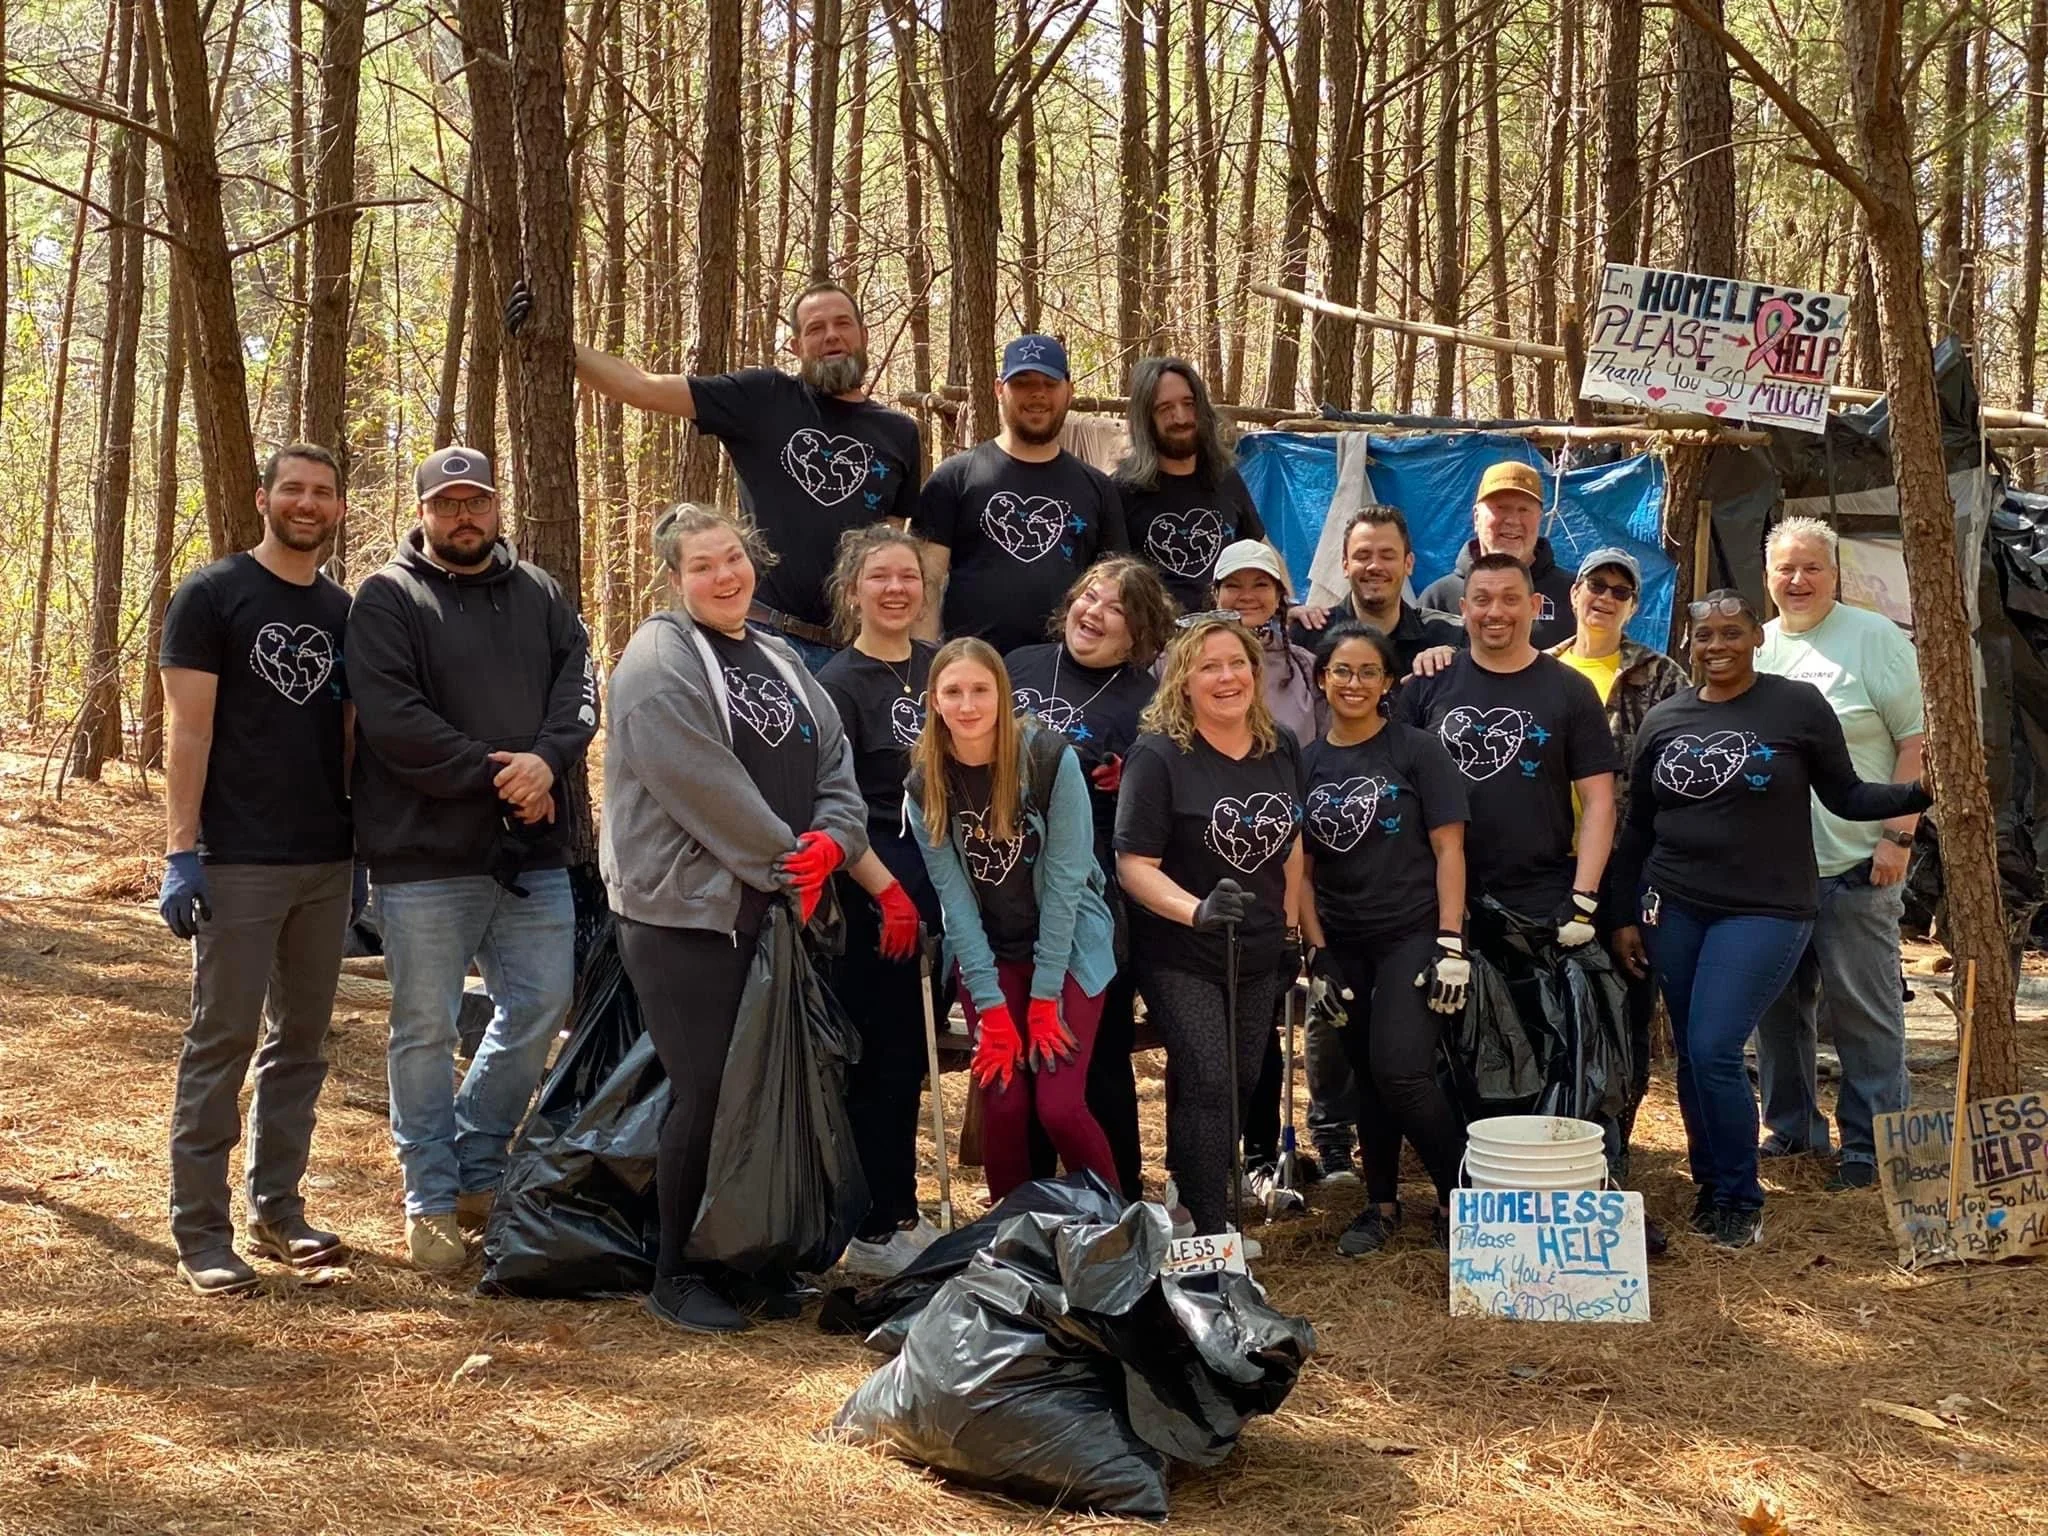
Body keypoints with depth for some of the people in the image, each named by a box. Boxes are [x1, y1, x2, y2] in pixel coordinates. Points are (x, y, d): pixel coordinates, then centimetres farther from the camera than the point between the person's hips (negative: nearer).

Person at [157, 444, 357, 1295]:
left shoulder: (344, 611, 12)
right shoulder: (211, 595, -4)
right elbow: (188, 731, -9)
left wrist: (364, 850, 12)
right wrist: (180, 855, -15)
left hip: (326, 864, 6)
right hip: (238, 864, -5)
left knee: (301, 1040, 10)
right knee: (223, 1040, -3)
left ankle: (276, 1208, 20)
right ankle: (199, 1230, 3)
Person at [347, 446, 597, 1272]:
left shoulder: (538, 592, 13)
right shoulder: (387, 598, -3)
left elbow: (578, 680, 3)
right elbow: (394, 720, -14)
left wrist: (546, 759, -17)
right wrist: (497, 778, -15)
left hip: (532, 851, 5)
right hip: (426, 855, -5)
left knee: (541, 1005, 8)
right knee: (427, 1031, 2)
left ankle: (477, 1169, 26)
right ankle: (431, 1198, 15)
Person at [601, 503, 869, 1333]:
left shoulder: (780, 660, 16)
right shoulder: (660, 660, -10)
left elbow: (834, 761, 12)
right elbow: (702, 784, -18)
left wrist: (831, 839, -8)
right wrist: (787, 859, -12)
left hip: (777, 913, 8)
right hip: (685, 913, -8)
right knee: (706, 1092, -5)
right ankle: (679, 1273, 9)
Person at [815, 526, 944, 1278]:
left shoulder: (939, 665, 9)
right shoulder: (839, 683, -8)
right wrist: (887, 890, -19)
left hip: (937, 876, 6)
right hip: (873, 890, -6)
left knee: (909, 1054, 14)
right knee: (882, 1058, -1)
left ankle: (902, 1211, 25)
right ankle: (873, 1232, 8)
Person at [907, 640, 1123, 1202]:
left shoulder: (1051, 757, -17)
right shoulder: (925, 784, -7)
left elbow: (1064, 877, -16)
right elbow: (954, 897, -8)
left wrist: (1044, 998, -15)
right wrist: (991, 1008, -12)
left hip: (1068, 946, -2)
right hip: (987, 955, 2)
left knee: (1058, 1105, -13)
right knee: (1004, 1105, -8)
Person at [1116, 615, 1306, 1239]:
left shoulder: (1282, 748, 2)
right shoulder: (1157, 756, -15)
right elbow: (1133, 864, -18)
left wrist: (1290, 930, 16)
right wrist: (1197, 909, -33)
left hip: (1259, 954, 6)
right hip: (1181, 958, -6)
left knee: (1242, 1087, 12)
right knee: (1208, 1084, -14)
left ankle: (1195, 1198, 30)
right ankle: (1211, 1234, -6)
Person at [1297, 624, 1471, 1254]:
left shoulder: (1418, 751, -4)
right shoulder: (1305, 764, 6)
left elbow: (1448, 848, -6)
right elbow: (1301, 868, 9)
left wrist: (1451, 943, -13)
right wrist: (1318, 952, 1)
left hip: (1413, 935, -4)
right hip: (1344, 943, 4)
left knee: (1400, 1071, -16)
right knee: (1367, 1076, 10)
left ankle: (1462, 1195, 1)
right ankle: (1381, 1204, 25)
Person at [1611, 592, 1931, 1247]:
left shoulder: (1798, 706, -2)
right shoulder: (1664, 720, 7)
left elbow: (1846, 796, 2)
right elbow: (1637, 826, 13)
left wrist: (1922, 791, -13)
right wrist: (1625, 915, 11)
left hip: (1764, 910, -4)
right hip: (1675, 907, 4)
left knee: (1715, 1051, -12)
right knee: (1690, 1055, 7)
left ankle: (1740, 1199, 5)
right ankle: (1708, 1184, 24)